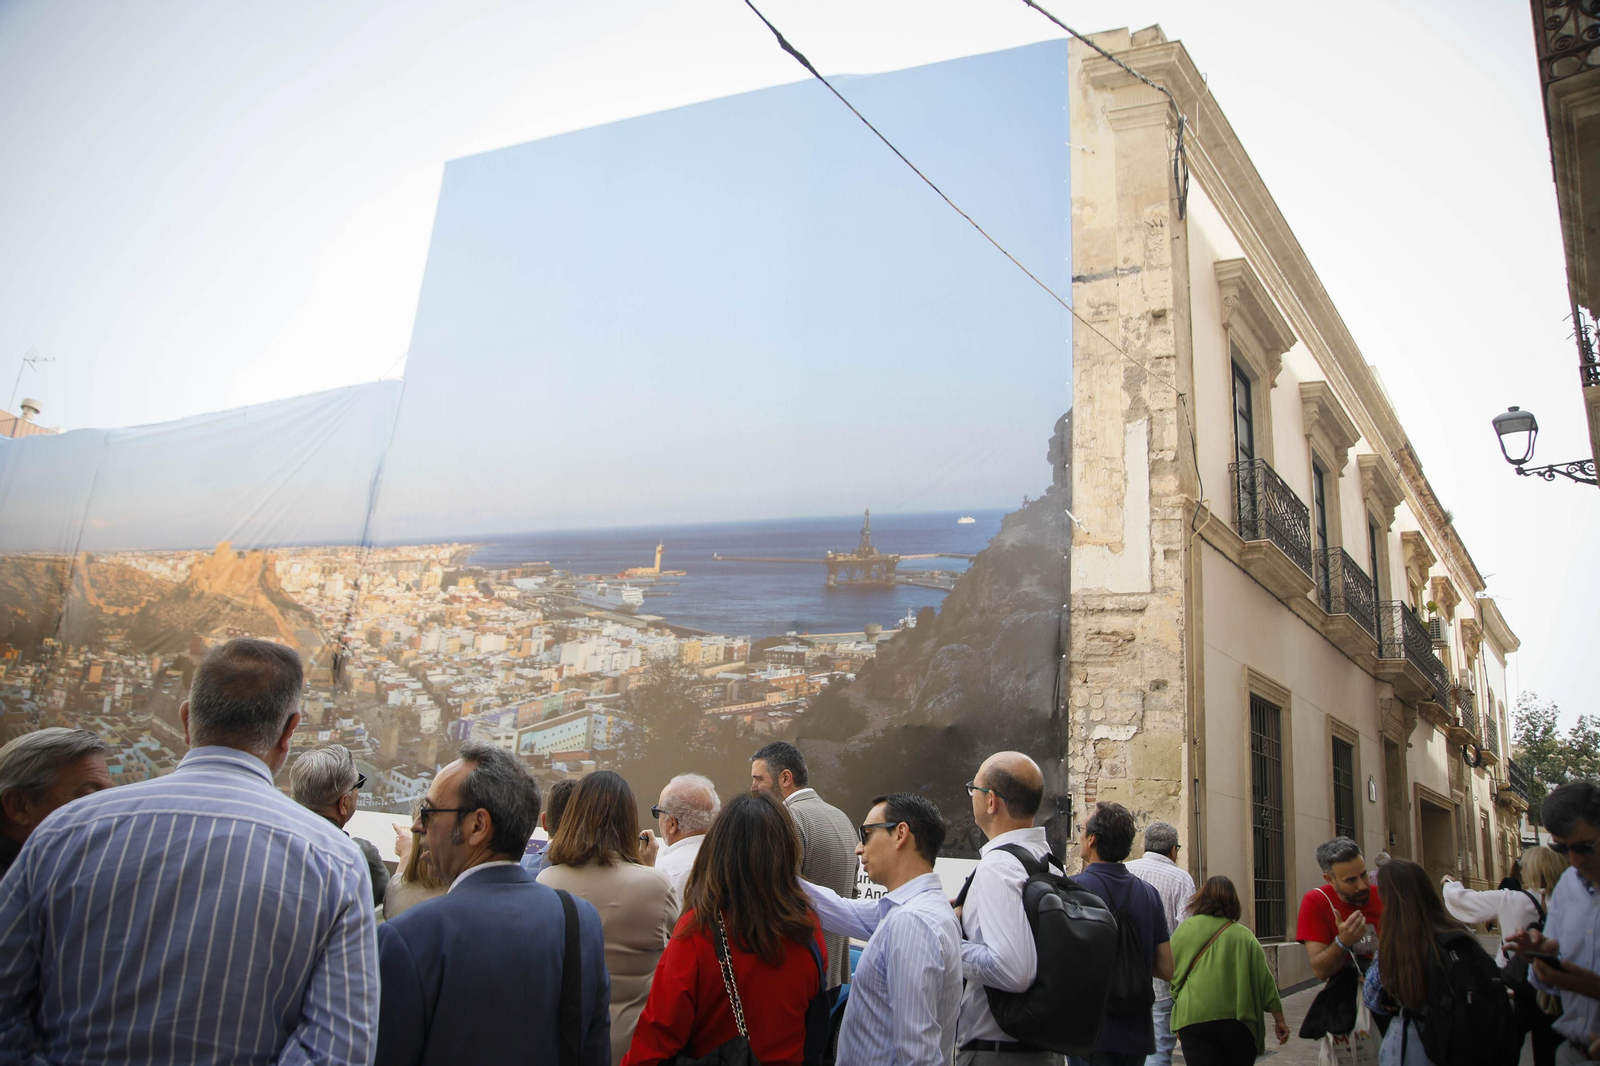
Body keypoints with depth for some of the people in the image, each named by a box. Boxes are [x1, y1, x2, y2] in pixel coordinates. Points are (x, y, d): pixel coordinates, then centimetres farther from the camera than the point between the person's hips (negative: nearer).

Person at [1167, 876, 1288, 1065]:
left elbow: (1172, 975, 6)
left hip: (1193, 1020, -1)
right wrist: (1279, 1019, 14)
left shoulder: (1185, 929, 1)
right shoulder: (1245, 936, 3)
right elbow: (1265, 980, 5)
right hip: (1237, 1021, 2)